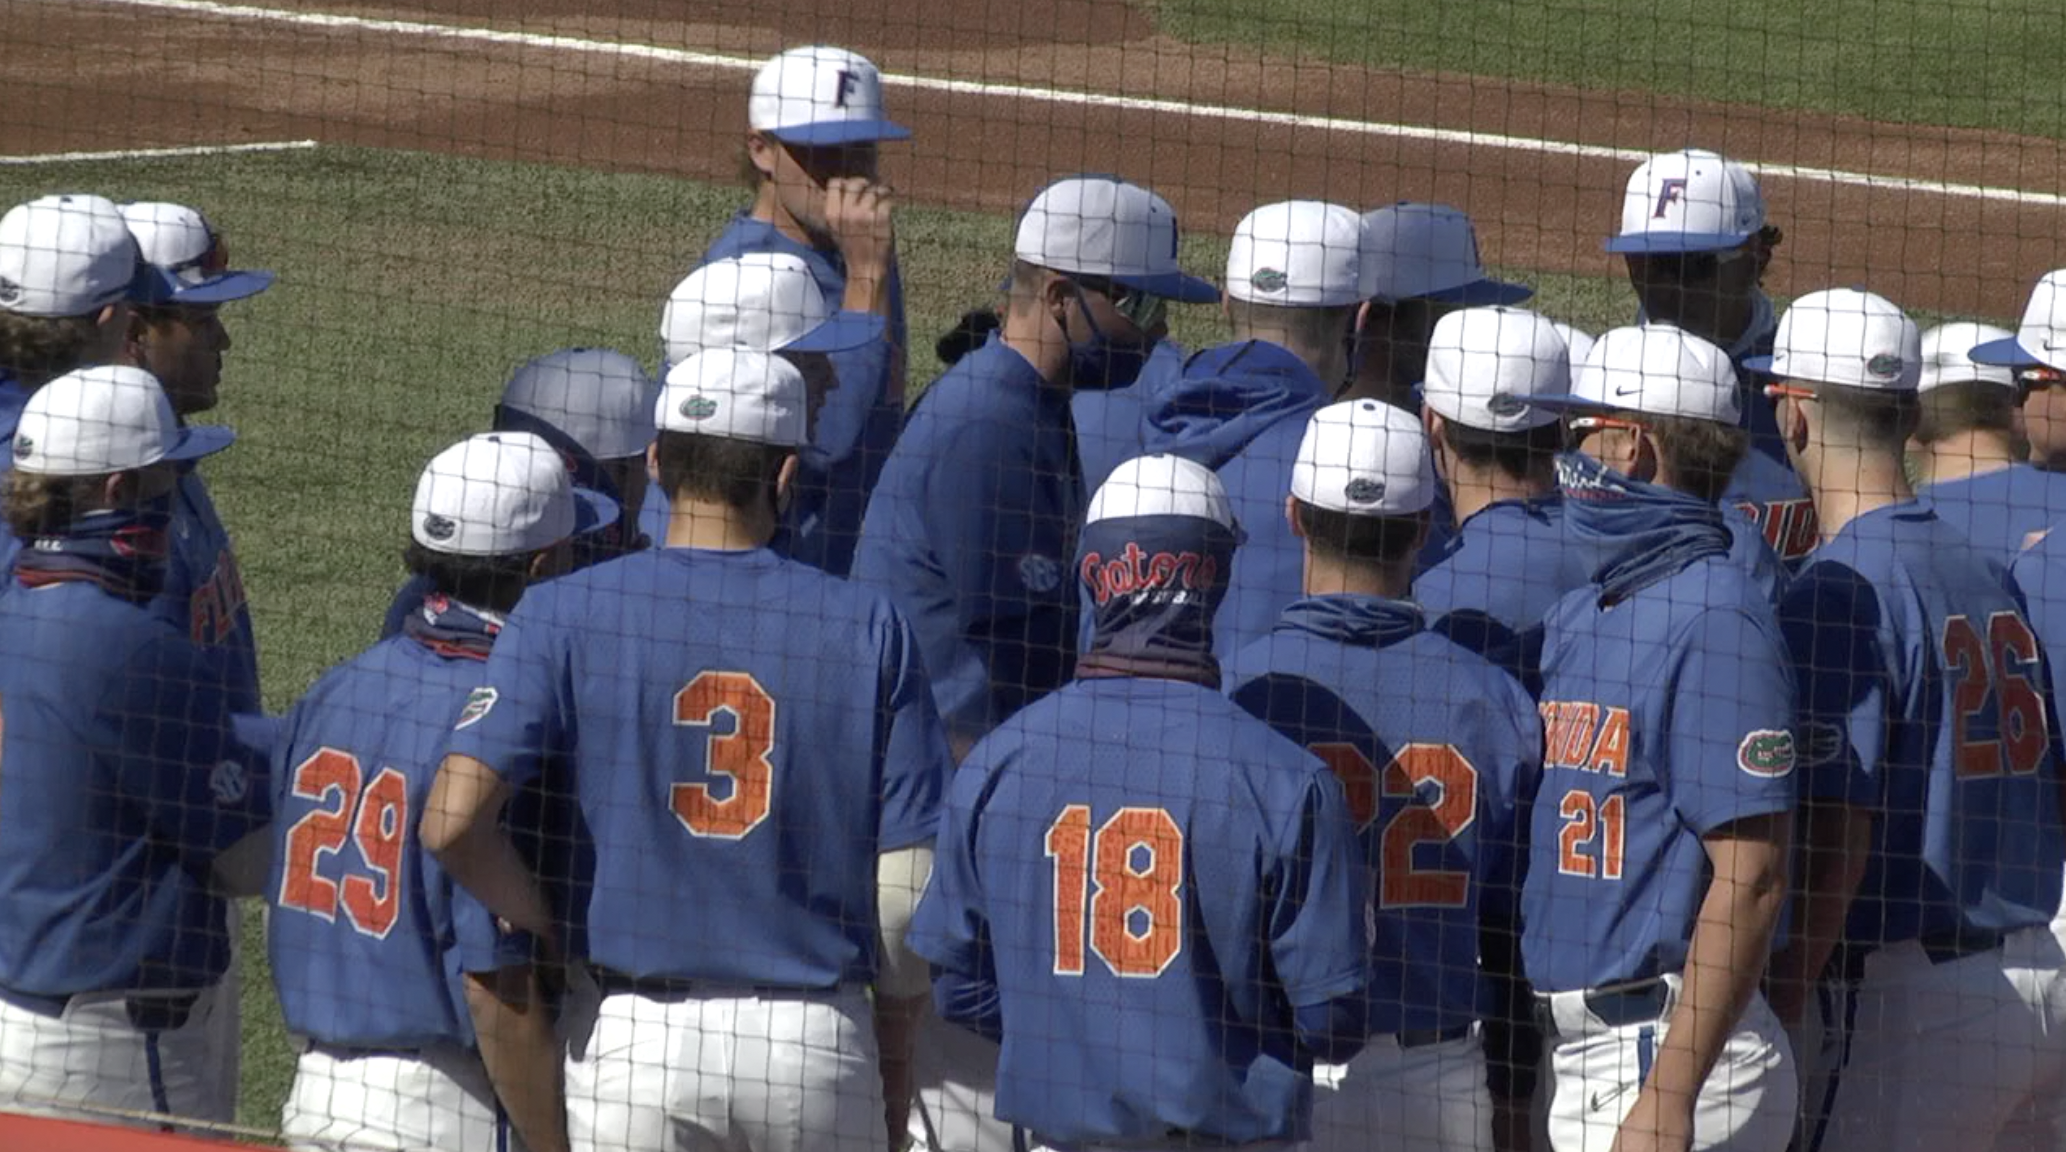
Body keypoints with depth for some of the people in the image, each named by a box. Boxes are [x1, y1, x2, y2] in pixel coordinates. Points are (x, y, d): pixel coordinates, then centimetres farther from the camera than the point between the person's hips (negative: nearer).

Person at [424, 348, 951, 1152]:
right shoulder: (866, 628, -1)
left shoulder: (565, 614, -3)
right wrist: (894, 1047, 13)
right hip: (818, 1043, 0)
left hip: (635, 1028, 0)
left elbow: (451, 820, -13)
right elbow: (910, 872, -2)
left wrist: (540, 928, 5)